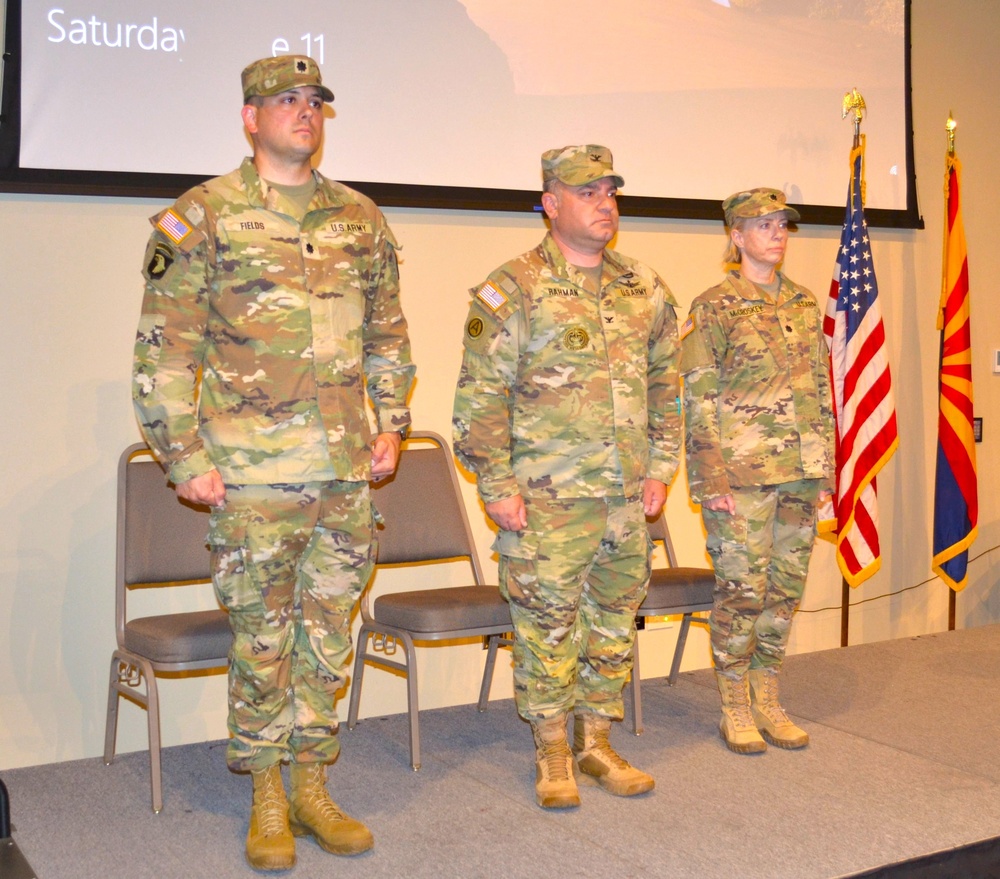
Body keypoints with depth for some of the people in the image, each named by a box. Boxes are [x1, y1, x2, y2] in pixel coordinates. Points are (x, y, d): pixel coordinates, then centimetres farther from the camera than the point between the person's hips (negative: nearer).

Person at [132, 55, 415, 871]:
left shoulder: (361, 220, 11)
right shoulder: (201, 219, -2)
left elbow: (388, 336, 19)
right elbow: (163, 352, -4)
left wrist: (392, 426, 10)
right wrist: (186, 459, -8)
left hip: (348, 472, 4)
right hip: (253, 475, -4)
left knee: (329, 634, 11)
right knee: (262, 639, 4)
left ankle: (313, 785, 25)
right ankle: (268, 799, 19)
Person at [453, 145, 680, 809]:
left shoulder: (645, 289, 10)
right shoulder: (513, 291, -7)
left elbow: (666, 384, 16)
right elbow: (480, 399, -9)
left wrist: (660, 468, 11)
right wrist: (497, 487, -11)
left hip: (628, 497, 6)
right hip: (548, 499, -5)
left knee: (615, 621, 13)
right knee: (547, 625, 2)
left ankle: (597, 742, 27)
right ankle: (552, 755, 17)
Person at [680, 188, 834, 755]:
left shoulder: (805, 304, 12)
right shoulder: (714, 309, -5)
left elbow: (821, 389, 15)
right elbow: (699, 400, -8)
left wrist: (826, 467, 11)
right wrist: (711, 478, -14)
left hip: (800, 471, 6)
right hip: (742, 471, -6)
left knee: (787, 585, 10)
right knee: (743, 589, -1)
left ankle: (767, 699, 22)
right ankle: (735, 708, 13)